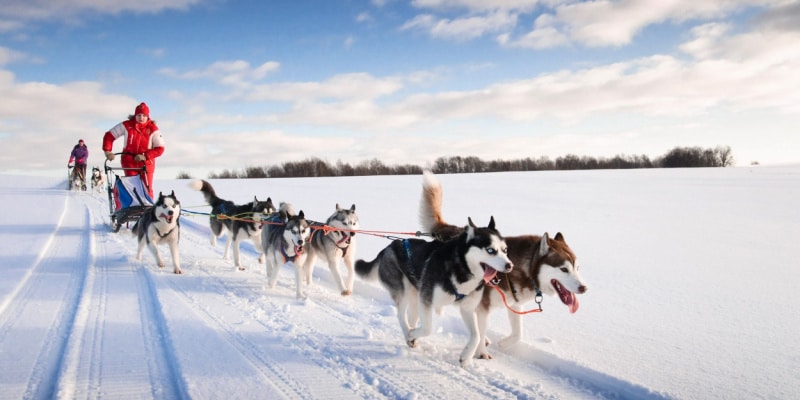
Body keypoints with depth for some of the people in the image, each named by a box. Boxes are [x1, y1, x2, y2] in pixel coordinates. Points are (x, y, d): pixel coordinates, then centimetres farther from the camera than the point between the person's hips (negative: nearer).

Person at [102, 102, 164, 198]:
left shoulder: (153, 129, -8)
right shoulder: (127, 125, -6)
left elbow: (160, 149, -8)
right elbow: (109, 136, 1)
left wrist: (145, 156, -20)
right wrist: (107, 151, -13)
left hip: (146, 163, 0)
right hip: (129, 162, 0)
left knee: (147, 189, -3)